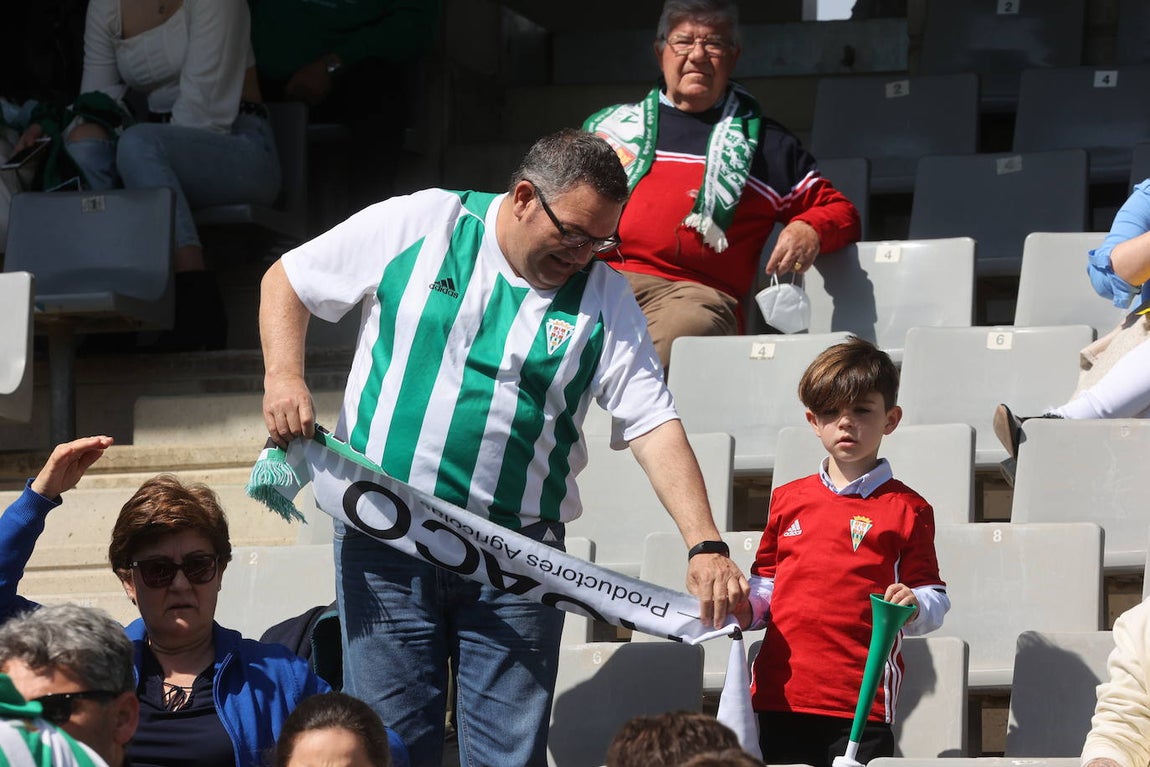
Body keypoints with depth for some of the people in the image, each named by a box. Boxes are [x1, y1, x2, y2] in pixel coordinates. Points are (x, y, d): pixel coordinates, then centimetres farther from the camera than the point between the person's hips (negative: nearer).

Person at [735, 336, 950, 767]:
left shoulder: (906, 509, 3)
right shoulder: (788, 500, 15)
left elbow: (933, 600, 1)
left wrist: (912, 606, -21)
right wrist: (745, 609, 2)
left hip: (861, 700, -4)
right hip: (782, 694, 4)